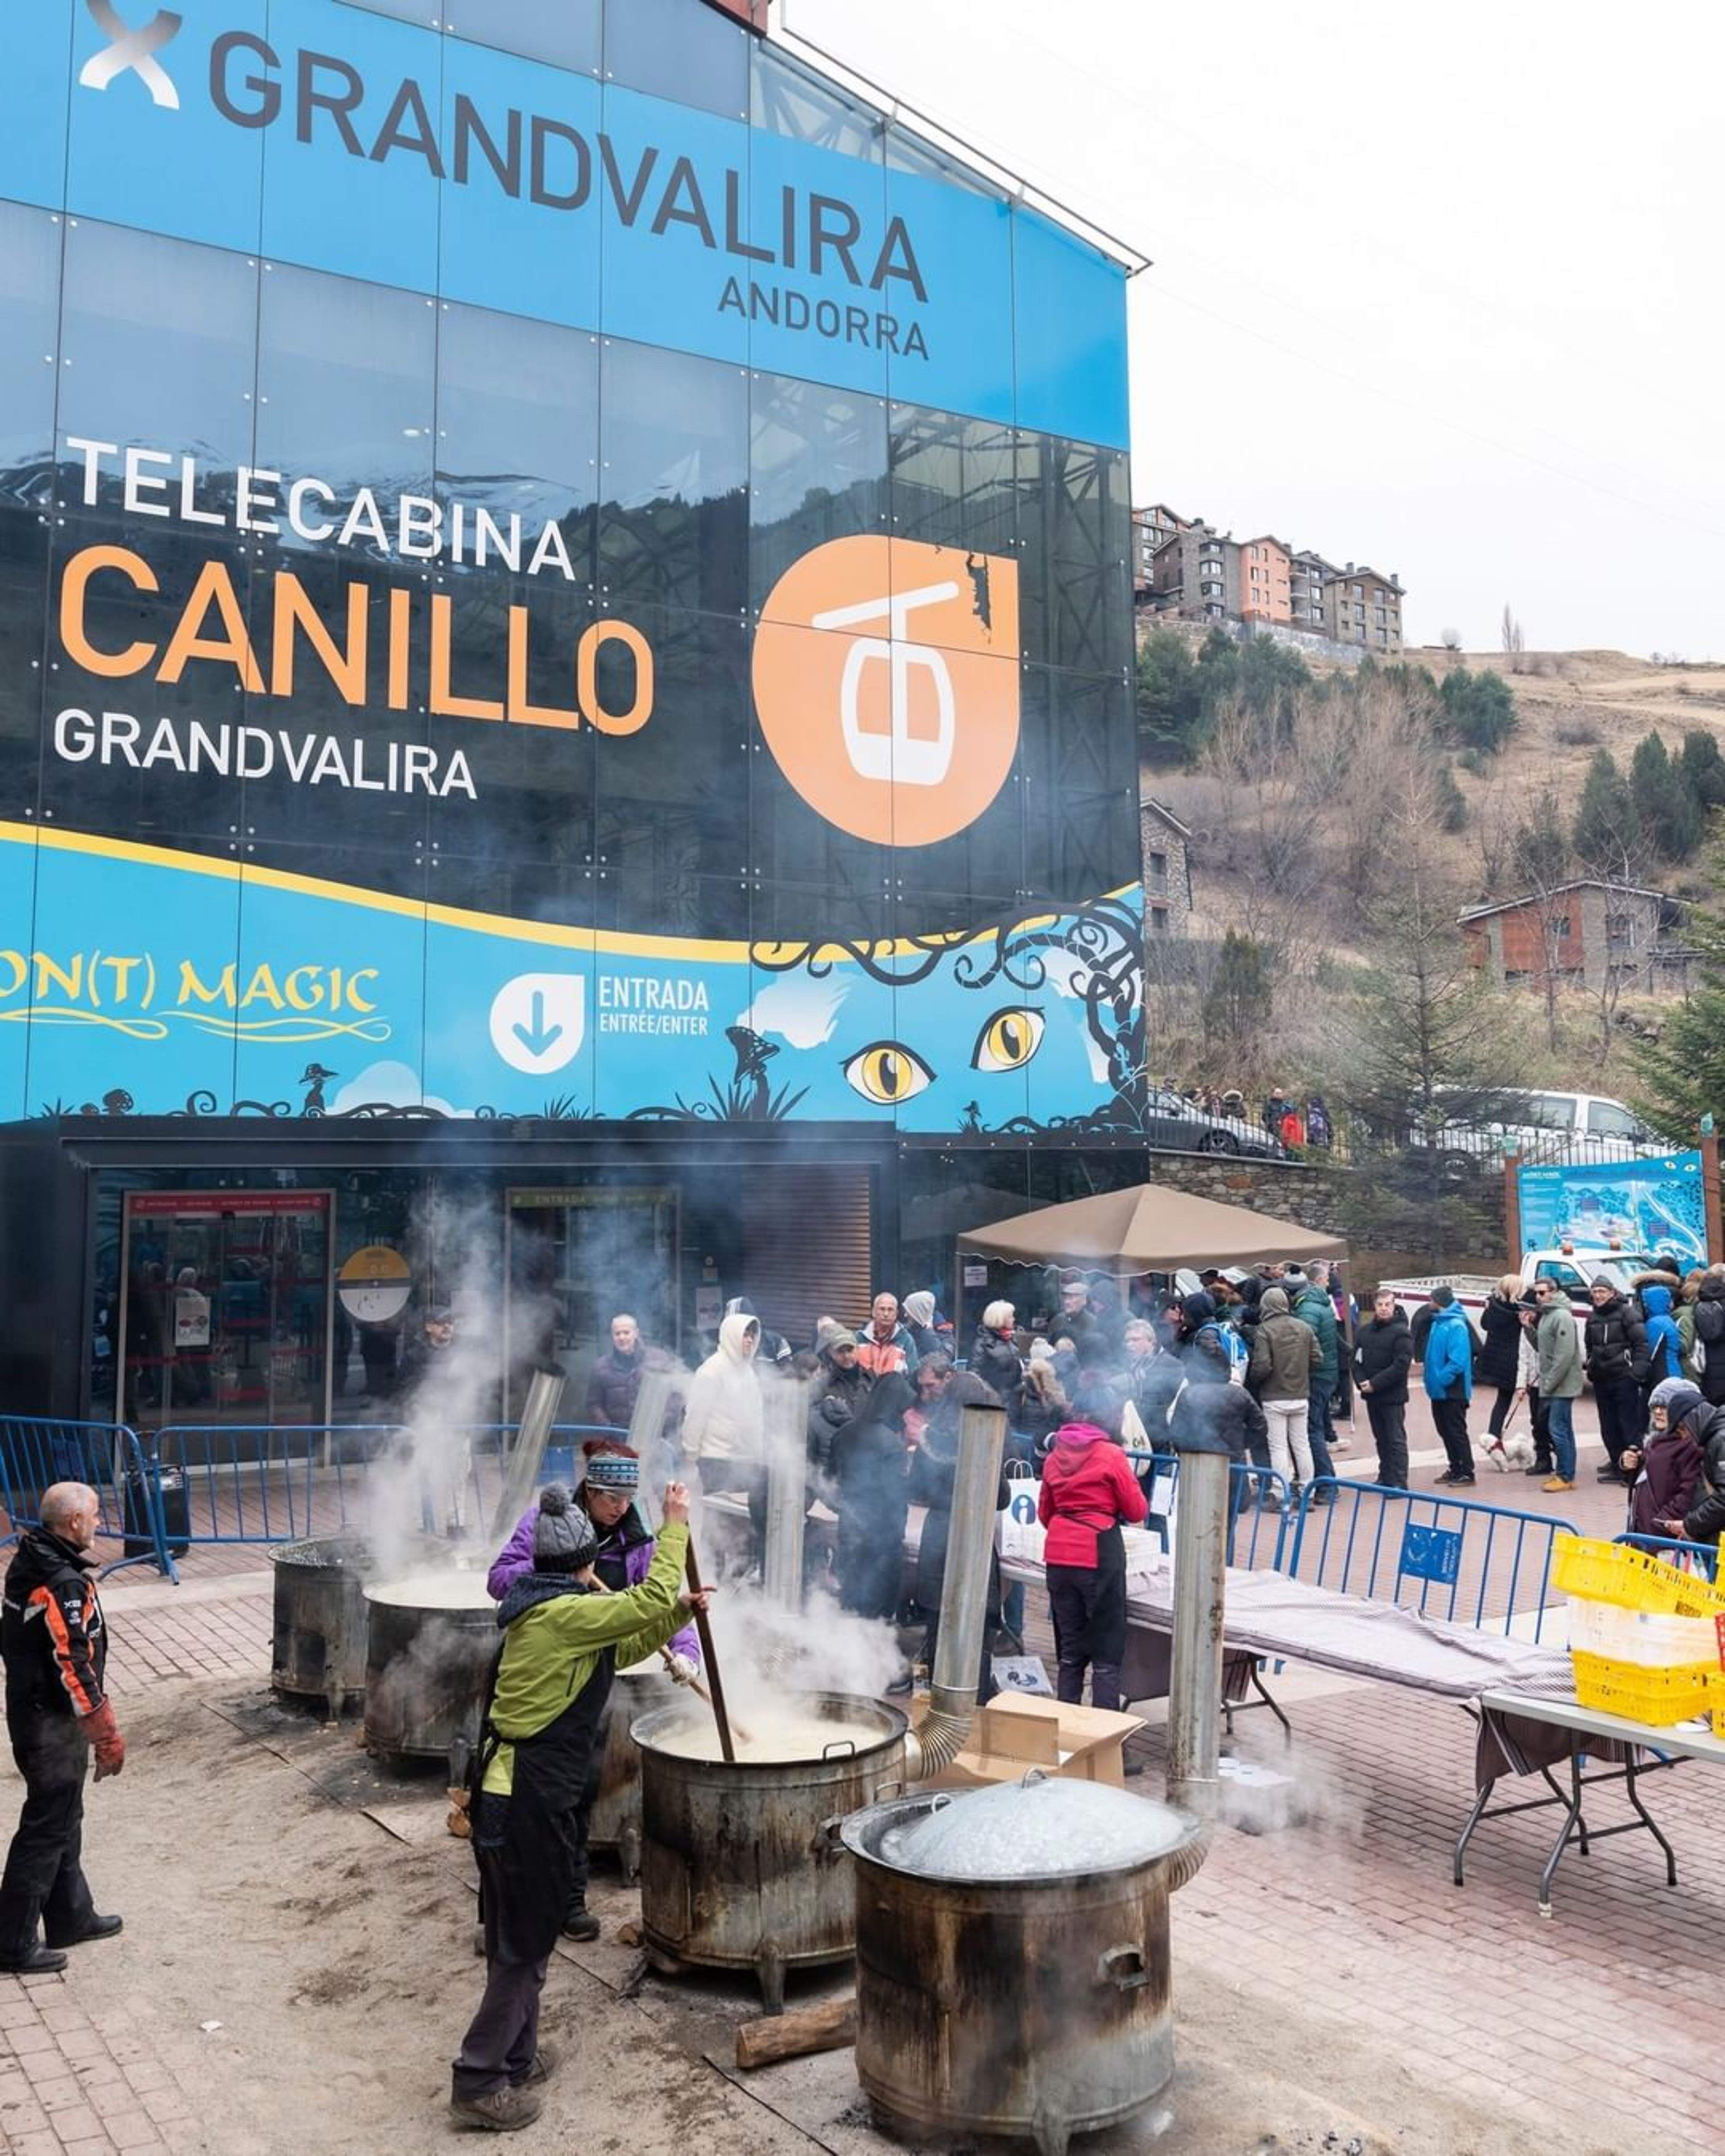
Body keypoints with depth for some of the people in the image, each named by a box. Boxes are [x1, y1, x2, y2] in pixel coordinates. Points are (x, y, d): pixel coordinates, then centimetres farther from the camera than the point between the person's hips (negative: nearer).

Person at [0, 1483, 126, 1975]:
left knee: (64, 1821, 20)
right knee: (46, 1829, 2)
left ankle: (72, 1918, 32)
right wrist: (107, 1737, -19)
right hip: (54, 1723, -9)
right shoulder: (62, 1585, -26)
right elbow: (74, 1670, -26)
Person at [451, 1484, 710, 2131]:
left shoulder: (543, 1611, 11)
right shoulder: (565, 1614, -20)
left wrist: (681, 1614, 11)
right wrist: (676, 1523, -16)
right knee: (525, 1944, 3)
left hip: (503, 1792, 10)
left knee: (517, 1936, 21)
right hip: (529, 1803, -10)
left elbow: (622, 1648, 20)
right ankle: (480, 2082, 11)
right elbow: (649, 1600, -24)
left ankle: (516, 2055, 34)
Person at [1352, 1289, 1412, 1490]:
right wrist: (1361, 1381, -7)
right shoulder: (1365, 1331, 9)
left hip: (1393, 1396, -6)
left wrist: (1375, 1384, -18)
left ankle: (1399, 1482, -3)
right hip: (1371, 1395, 6)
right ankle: (1385, 1477, 25)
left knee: (1396, 1439, -4)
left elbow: (1401, 1366, -18)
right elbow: (1356, 1359, 11)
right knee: (1381, 1439, 15)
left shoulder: (1401, 1333, -11)